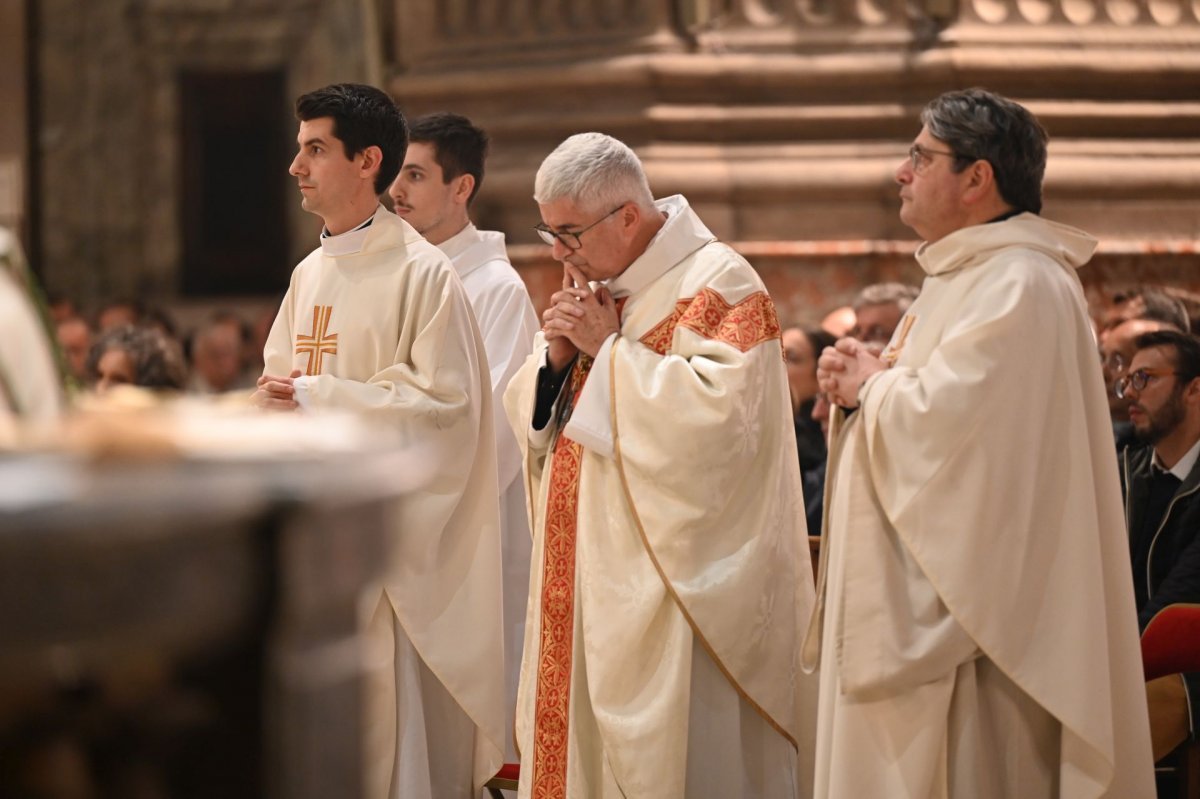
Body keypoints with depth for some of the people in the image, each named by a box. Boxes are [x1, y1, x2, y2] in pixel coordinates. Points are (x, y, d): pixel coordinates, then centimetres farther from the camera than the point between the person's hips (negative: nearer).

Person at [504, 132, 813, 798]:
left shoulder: (718, 285, -10)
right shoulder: (597, 285, 14)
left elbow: (718, 412, -25)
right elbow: (530, 416, 18)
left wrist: (610, 348, -17)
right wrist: (557, 356, -4)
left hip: (669, 583, -8)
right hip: (585, 577, 8)